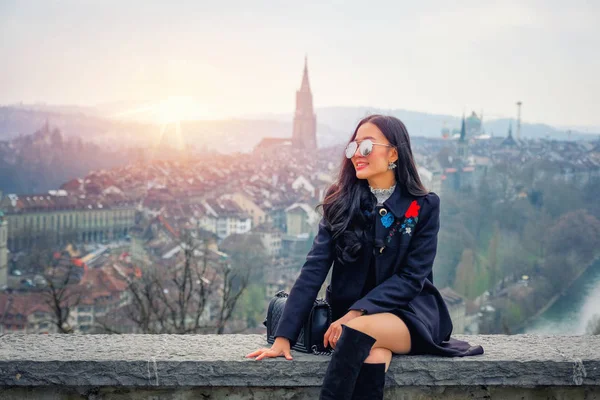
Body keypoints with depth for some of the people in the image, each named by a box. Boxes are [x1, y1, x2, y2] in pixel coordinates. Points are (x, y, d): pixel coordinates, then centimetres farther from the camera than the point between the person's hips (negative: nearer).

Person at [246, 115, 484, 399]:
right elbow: (314, 269, -5)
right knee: (374, 355, -35)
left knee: (359, 331, -36)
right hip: (350, 313, 1)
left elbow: (411, 277, -8)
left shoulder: (424, 207, -2)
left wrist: (356, 314, -22)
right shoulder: (341, 202, 3)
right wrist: (283, 337, -15)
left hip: (408, 313, -1)